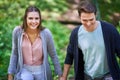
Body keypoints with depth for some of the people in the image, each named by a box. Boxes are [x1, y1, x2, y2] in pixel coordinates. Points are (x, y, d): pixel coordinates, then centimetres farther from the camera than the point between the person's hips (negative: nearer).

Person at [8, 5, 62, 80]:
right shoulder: (17, 31, -14)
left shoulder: (46, 33, -17)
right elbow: (15, 53, 1)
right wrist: (10, 74, 3)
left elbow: (53, 55, -4)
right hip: (25, 70, 0)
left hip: (41, 72, 0)